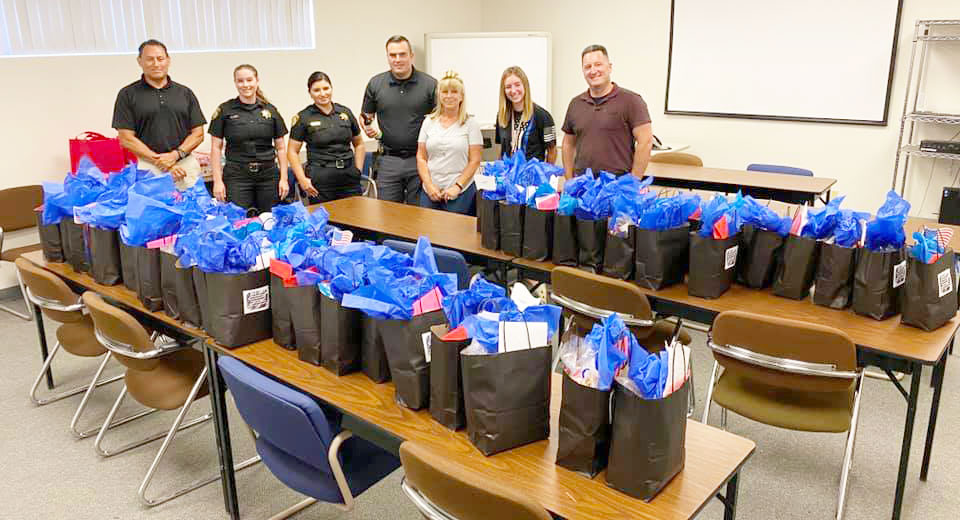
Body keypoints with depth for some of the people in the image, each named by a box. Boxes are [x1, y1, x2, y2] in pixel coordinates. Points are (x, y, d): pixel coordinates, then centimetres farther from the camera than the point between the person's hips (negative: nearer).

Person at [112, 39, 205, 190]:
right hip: (147, 169, -2)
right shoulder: (128, 95, 5)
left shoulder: (185, 93, 12)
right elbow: (126, 138, -1)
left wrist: (175, 155, -9)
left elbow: (198, 134, 8)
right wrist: (159, 161, -11)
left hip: (185, 166, 2)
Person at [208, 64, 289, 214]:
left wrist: (283, 178, 1)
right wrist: (218, 180, -5)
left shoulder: (270, 110, 7)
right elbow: (216, 148, 2)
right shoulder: (225, 110, 2)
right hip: (236, 176, -2)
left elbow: (281, 148, 9)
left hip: (268, 175, 2)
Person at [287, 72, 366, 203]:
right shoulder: (303, 117, 1)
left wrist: (358, 170, 8)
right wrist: (302, 179, -8)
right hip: (320, 180, -3)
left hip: (349, 178, 3)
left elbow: (359, 144, 19)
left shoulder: (345, 112, 10)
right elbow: (292, 151, 2)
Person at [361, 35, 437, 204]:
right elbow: (366, 115, 16)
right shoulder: (375, 84, 5)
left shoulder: (429, 84, -2)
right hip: (389, 160, 2)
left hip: (419, 159, -1)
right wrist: (368, 128, -6)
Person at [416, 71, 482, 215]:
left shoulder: (470, 123, 1)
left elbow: (475, 161, -3)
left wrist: (457, 187, -11)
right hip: (430, 192, 3)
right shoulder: (429, 121, 10)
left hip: (460, 193, -3)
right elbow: (421, 158, 8)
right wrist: (429, 185, -4)